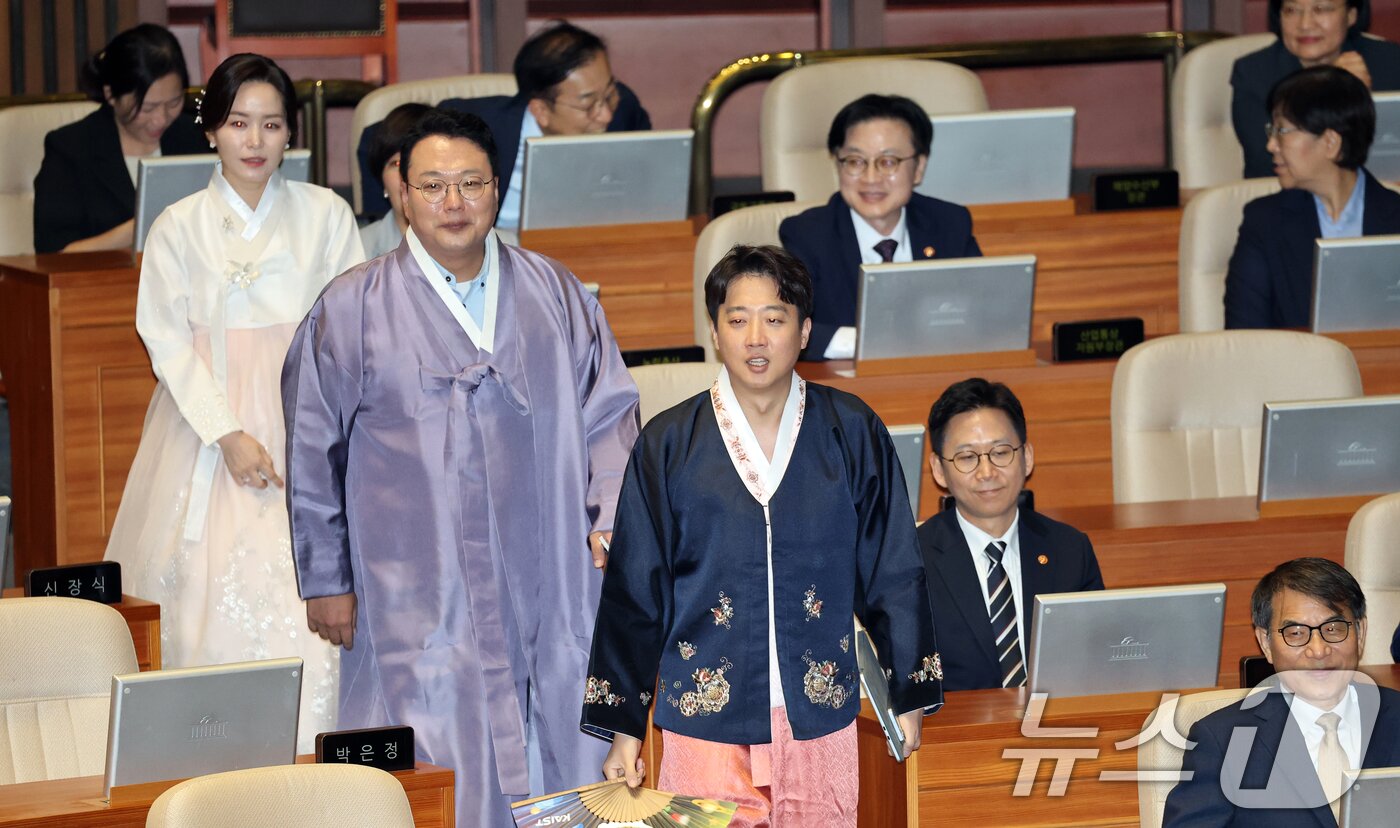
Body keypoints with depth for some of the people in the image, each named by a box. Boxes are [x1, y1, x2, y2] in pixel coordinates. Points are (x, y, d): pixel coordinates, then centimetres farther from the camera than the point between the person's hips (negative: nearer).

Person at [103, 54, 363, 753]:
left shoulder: (325, 215, 7)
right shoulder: (180, 228, 6)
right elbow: (168, 342, 0)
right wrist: (228, 434, -12)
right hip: (214, 425, 0)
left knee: (308, 588, -11)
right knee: (217, 594, -7)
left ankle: (309, 766, -10)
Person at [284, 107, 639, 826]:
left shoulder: (554, 295, 9)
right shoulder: (352, 310, 1)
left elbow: (607, 414, 14)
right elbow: (311, 454, 4)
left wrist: (610, 519, 1)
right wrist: (326, 580, 4)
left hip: (549, 600, 3)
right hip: (420, 602, -3)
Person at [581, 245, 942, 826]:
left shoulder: (852, 434, 2)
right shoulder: (668, 444, 0)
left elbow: (893, 572, 9)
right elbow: (633, 590, 4)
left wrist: (909, 695, 10)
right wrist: (622, 726, 3)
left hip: (820, 721, 1)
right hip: (706, 721, -1)